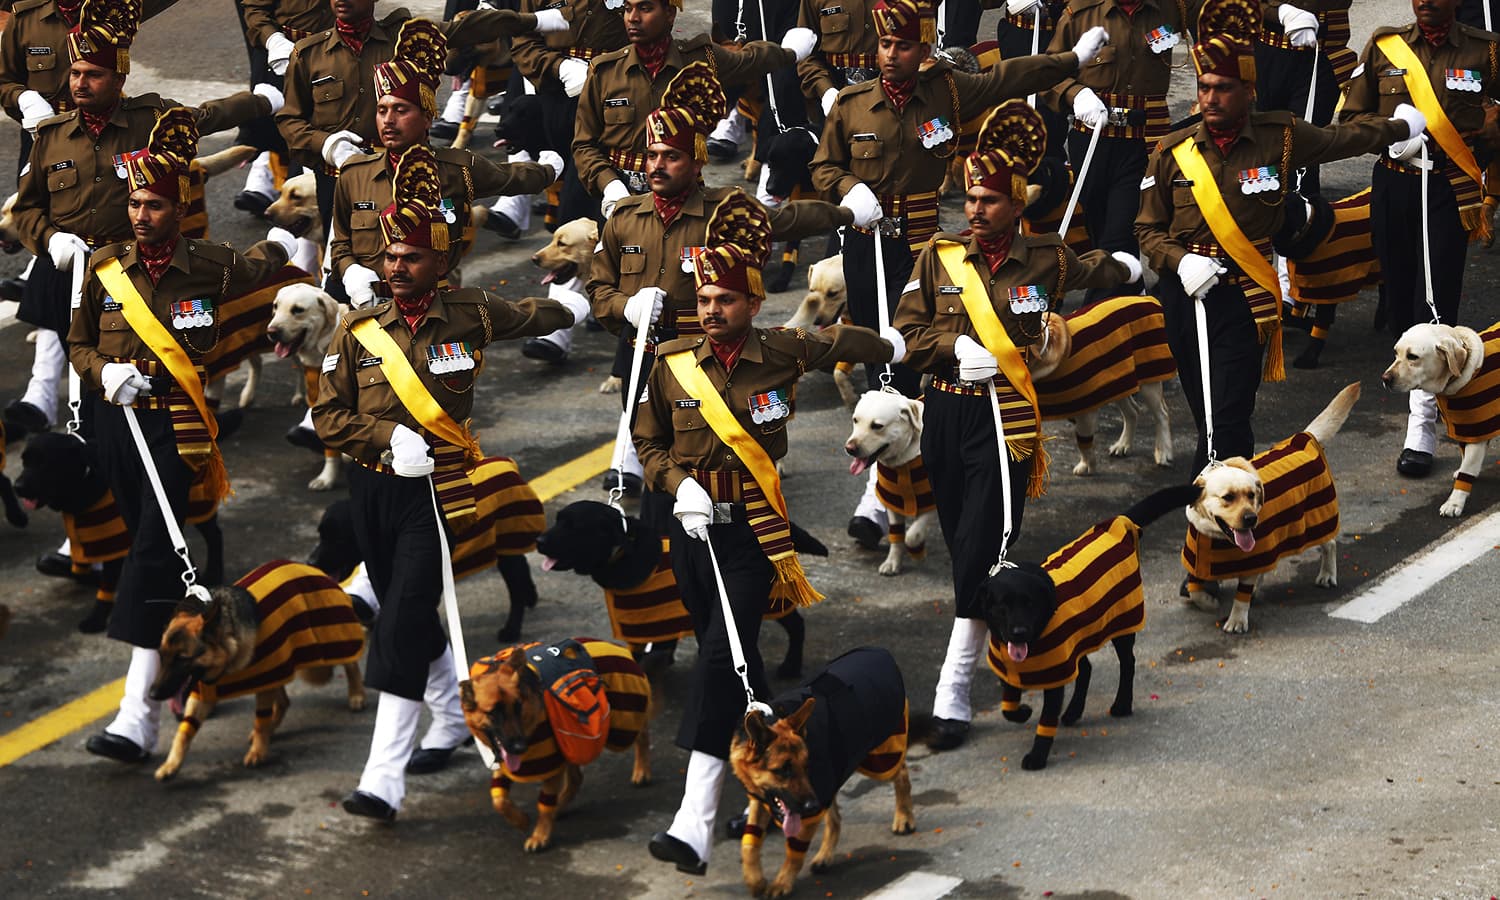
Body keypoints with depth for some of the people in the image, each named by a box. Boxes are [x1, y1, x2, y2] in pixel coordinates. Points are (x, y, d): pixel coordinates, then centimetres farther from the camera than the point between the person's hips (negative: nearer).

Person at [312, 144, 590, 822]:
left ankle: (385, 778, -21)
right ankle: (454, 714, 42)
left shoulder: (470, 317, 0)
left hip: (437, 492, -4)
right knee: (407, 616, 16)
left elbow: (530, 316, 22)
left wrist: (574, 310, 41)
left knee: (404, 620, -15)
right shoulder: (358, 330, 3)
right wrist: (391, 436, -16)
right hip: (373, 489, 4)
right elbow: (329, 416, 1)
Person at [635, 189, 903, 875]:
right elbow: (648, 444, 12)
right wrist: (680, 483, -8)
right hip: (693, 528, 4)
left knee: (722, 655, -17)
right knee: (733, 659, 13)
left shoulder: (783, 354, -4)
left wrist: (892, 348, 37)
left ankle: (696, 822, -26)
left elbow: (840, 341, 17)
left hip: (754, 529, -4)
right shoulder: (672, 363, 0)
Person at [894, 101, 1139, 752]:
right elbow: (907, 330, 1)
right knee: (960, 544, 9)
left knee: (981, 551, -11)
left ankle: (953, 693, -12)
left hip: (1007, 420, -3)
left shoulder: (1046, 261, 0)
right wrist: (956, 348, -12)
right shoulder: (939, 256, 4)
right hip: (945, 413, 4)